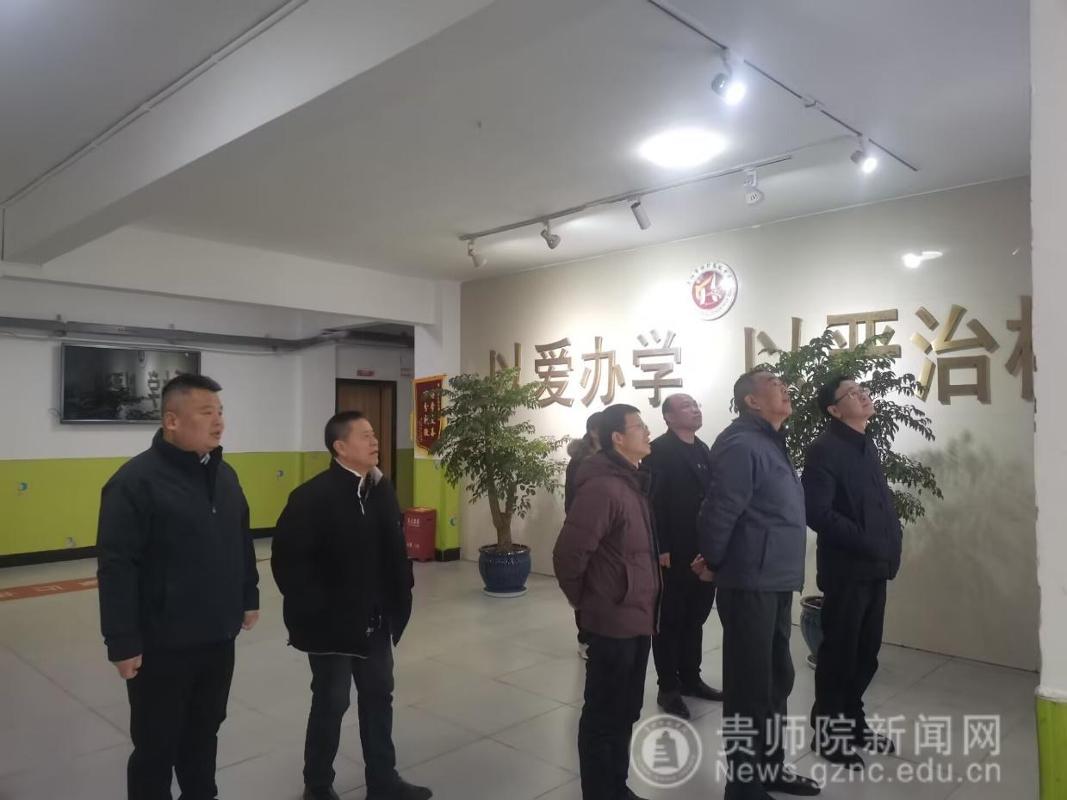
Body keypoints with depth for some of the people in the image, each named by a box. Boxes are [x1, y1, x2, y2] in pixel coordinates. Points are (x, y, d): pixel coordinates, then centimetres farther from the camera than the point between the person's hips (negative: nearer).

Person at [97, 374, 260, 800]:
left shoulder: (224, 474, 6)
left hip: (218, 638, 7)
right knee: (156, 745, 11)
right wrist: (122, 642, -19)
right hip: (161, 645, -6)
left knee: (204, 734, 22)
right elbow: (116, 568, -19)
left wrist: (249, 596, 17)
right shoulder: (136, 480, -17)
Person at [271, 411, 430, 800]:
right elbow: (287, 560, -19)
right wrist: (316, 610, -18)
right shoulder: (313, 496, -18)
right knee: (331, 702, 9)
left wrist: (399, 599, 2)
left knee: (378, 696, 17)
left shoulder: (381, 489, 3)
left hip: (375, 619, 7)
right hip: (332, 622, -7)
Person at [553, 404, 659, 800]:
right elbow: (568, 552, -24)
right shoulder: (602, 486, -22)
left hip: (637, 619, 9)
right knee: (604, 715, 8)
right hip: (614, 621, -9)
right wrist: (582, 600, -7)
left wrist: (647, 608, 15)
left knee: (625, 712, 21)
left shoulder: (632, 482, 9)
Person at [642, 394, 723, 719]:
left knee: (695, 619, 17)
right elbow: (652, 503, -16)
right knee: (669, 621, 6)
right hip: (673, 553, -7)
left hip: (704, 551, 7)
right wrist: (660, 549, -19)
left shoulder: (704, 450, 13)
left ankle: (690, 678, 30)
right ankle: (668, 687, 17)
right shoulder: (659, 451, -10)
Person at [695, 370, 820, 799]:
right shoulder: (741, 445, -19)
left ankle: (770, 766, 37)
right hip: (751, 584, -10)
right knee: (750, 687, 2)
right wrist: (714, 563, -8)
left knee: (777, 679, 21)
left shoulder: (771, 443, 15)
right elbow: (720, 511, -23)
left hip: (775, 582, 10)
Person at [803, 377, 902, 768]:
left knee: (867, 651, 17)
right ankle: (826, 731, 20)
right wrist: (867, 542, -17)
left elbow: (882, 499, 18)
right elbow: (817, 513, -21)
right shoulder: (825, 449, -14)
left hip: (874, 566, 8)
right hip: (846, 568, -8)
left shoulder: (867, 445, 13)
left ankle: (852, 721, 34)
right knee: (839, 651, 4)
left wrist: (890, 543, 4)